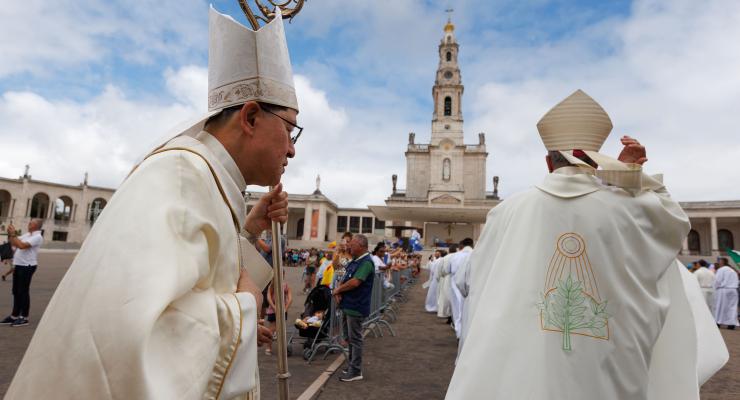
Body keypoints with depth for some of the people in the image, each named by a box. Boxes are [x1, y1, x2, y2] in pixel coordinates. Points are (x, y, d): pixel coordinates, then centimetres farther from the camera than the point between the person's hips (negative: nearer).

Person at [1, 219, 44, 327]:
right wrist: (10, 234, 4)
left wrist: (13, 234, -16)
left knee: (23, 292, -3)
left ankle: (24, 318, 5)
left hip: (27, 266, -9)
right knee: (16, 291, 13)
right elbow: (13, 243, 19)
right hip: (18, 265, 9)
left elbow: (22, 245, -24)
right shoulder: (27, 234, 15)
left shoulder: (37, 237, -13)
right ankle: (14, 316, 22)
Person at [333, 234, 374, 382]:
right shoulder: (354, 261, 11)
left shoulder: (366, 262, -19)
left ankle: (356, 371, 13)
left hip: (356, 307, -9)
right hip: (347, 305, 9)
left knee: (355, 339, 1)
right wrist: (338, 292, -6)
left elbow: (355, 282, -28)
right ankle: (352, 365, 33)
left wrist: (338, 289, -13)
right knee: (349, 337, 19)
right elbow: (345, 279, 13)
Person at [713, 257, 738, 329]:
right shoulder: (733, 271, 14)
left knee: (719, 306, 2)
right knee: (732, 307, 5)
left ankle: (718, 322, 5)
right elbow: (736, 282, 13)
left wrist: (715, 289, -3)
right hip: (733, 290, 6)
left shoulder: (721, 270, -8)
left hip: (722, 290, -6)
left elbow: (717, 281, -13)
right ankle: (732, 323, 0)